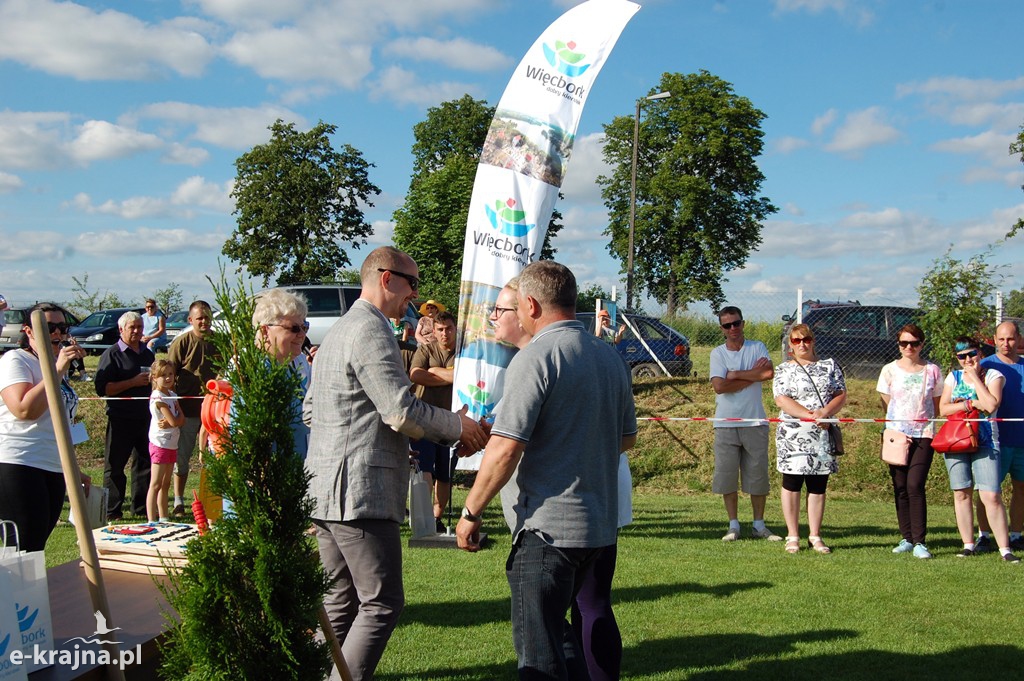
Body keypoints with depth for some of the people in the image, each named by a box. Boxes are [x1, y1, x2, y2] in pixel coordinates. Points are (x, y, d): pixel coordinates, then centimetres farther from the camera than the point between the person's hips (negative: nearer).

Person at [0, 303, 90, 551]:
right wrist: (58, 370, -19)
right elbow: (24, 410, -22)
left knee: (37, 549, 7)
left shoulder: (56, 365, 19)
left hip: (55, 470, 8)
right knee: (26, 554, -10)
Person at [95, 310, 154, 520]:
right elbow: (102, 387, -13)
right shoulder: (112, 354, -3)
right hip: (120, 419, -6)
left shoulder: (148, 354, 17)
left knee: (145, 463, 8)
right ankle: (112, 511, 7)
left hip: (145, 418, 6)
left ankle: (142, 507, 16)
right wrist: (133, 382, -18)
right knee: (114, 466, 1)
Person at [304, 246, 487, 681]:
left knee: (340, 600, 16)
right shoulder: (371, 331, -13)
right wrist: (459, 427, -3)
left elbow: (310, 409, 25)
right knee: (382, 604, -5)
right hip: (360, 490, -11)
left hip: (325, 489, 11)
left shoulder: (339, 331, 20)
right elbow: (402, 412, -19)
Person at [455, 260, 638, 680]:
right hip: (600, 526, 9)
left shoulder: (536, 357, -14)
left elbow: (506, 448, -20)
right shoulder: (610, 357, 11)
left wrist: (471, 513, -11)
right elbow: (627, 437, 20)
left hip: (547, 527, -8)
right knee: (556, 629, 24)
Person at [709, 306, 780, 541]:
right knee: (727, 475, 1)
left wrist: (736, 374, -9)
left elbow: (769, 373, -13)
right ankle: (733, 525, 12)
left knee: (758, 474, 4)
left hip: (755, 422, 0)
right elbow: (719, 386, -11)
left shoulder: (757, 348, 6)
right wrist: (753, 375, -9)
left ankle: (759, 525, 15)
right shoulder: (718, 353, 4)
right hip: (726, 423, 0)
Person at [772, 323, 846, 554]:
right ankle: (792, 536, 8)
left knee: (818, 486, 6)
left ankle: (815, 536, 14)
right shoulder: (784, 370, 5)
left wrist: (825, 411, -15)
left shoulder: (830, 366, 13)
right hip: (793, 436, -2)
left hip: (823, 436, 2)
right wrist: (810, 415, -19)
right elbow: (781, 399, -8)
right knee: (792, 484, 0)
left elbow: (841, 395, 5)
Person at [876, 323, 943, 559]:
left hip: (923, 435, -1)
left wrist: (920, 420, -4)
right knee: (900, 488, 3)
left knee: (915, 486, -12)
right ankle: (906, 538, 12)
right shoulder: (890, 370, 6)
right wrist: (897, 432, -4)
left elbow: (937, 406, 10)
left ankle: (919, 541, -9)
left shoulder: (932, 371, 5)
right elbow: (886, 405, 7)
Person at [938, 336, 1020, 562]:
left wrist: (975, 377, -9)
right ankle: (968, 545, 14)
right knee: (961, 494, 5)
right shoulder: (954, 377, 11)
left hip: (985, 443, -3)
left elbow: (991, 405, -15)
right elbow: (943, 408, 1)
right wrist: (972, 403, -11)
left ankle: (1005, 549, -6)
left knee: (991, 496, -10)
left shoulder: (993, 376, 2)